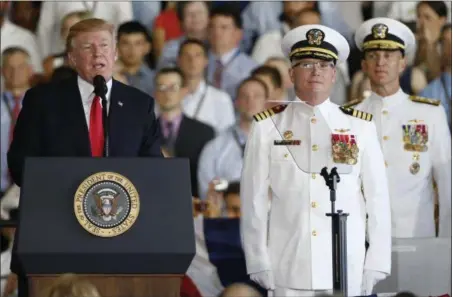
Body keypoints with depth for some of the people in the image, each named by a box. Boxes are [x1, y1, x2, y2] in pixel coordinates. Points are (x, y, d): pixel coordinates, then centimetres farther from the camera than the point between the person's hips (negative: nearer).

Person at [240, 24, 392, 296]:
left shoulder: (360, 128, 7)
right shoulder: (267, 127, 4)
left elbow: (378, 197, 6)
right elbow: (255, 199, 4)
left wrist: (375, 264, 2)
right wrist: (260, 263, 0)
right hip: (288, 272, -1)